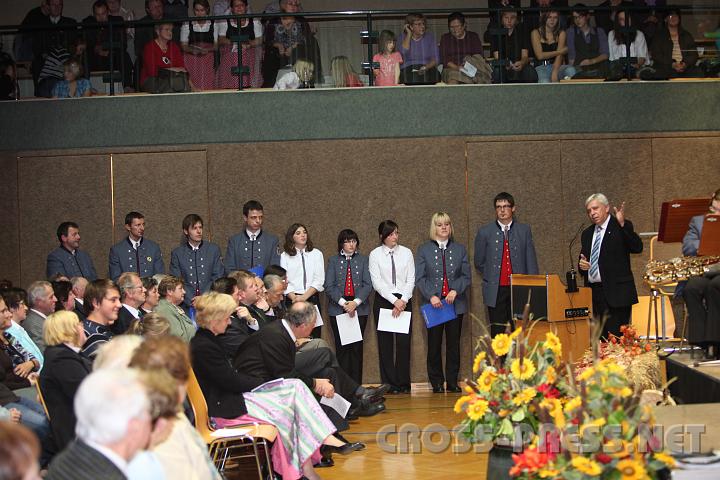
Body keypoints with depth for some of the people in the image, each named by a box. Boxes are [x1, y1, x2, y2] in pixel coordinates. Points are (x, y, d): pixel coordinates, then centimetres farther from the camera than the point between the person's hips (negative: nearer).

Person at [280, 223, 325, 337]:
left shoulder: (316, 254, 8)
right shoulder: (285, 256, 6)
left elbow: (319, 280, 0)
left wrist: (305, 296, -11)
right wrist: (294, 298, -14)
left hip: (312, 299, 1)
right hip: (292, 300, -1)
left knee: (314, 336, -3)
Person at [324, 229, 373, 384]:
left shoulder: (363, 260, 9)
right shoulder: (333, 261, 8)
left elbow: (368, 284, 2)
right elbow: (329, 286, 0)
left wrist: (356, 302, -12)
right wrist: (343, 303, -12)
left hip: (359, 309, 1)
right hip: (338, 309, 0)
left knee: (357, 348, 1)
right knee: (342, 348, -2)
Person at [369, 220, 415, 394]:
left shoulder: (406, 253, 5)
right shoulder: (375, 254, 0)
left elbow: (411, 280, 2)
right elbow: (377, 282, -6)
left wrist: (403, 301, -10)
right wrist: (394, 301, -14)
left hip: (404, 300, 1)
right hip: (383, 300, -1)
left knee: (404, 342, -2)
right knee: (385, 343, 1)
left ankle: (403, 384, 6)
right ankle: (389, 384, 7)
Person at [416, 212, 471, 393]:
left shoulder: (460, 249, 9)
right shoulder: (424, 250, 4)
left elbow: (466, 276, 5)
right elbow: (419, 278, 0)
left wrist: (455, 291, -12)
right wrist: (431, 296, -14)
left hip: (455, 303, 2)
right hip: (433, 304, -1)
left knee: (453, 344, 4)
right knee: (434, 345, 1)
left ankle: (452, 382, 10)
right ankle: (437, 383, 8)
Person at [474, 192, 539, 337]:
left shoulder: (524, 230, 7)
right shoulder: (485, 232, 5)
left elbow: (531, 261, 5)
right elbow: (479, 263, 11)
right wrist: (492, 278, 8)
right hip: (496, 291, -1)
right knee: (497, 334, 1)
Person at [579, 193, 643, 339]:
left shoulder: (622, 227, 0)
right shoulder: (587, 233, 19)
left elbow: (637, 248, -15)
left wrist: (622, 224, -24)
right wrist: (582, 265, 1)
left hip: (616, 293, -6)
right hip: (593, 293, 6)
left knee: (615, 337, -12)